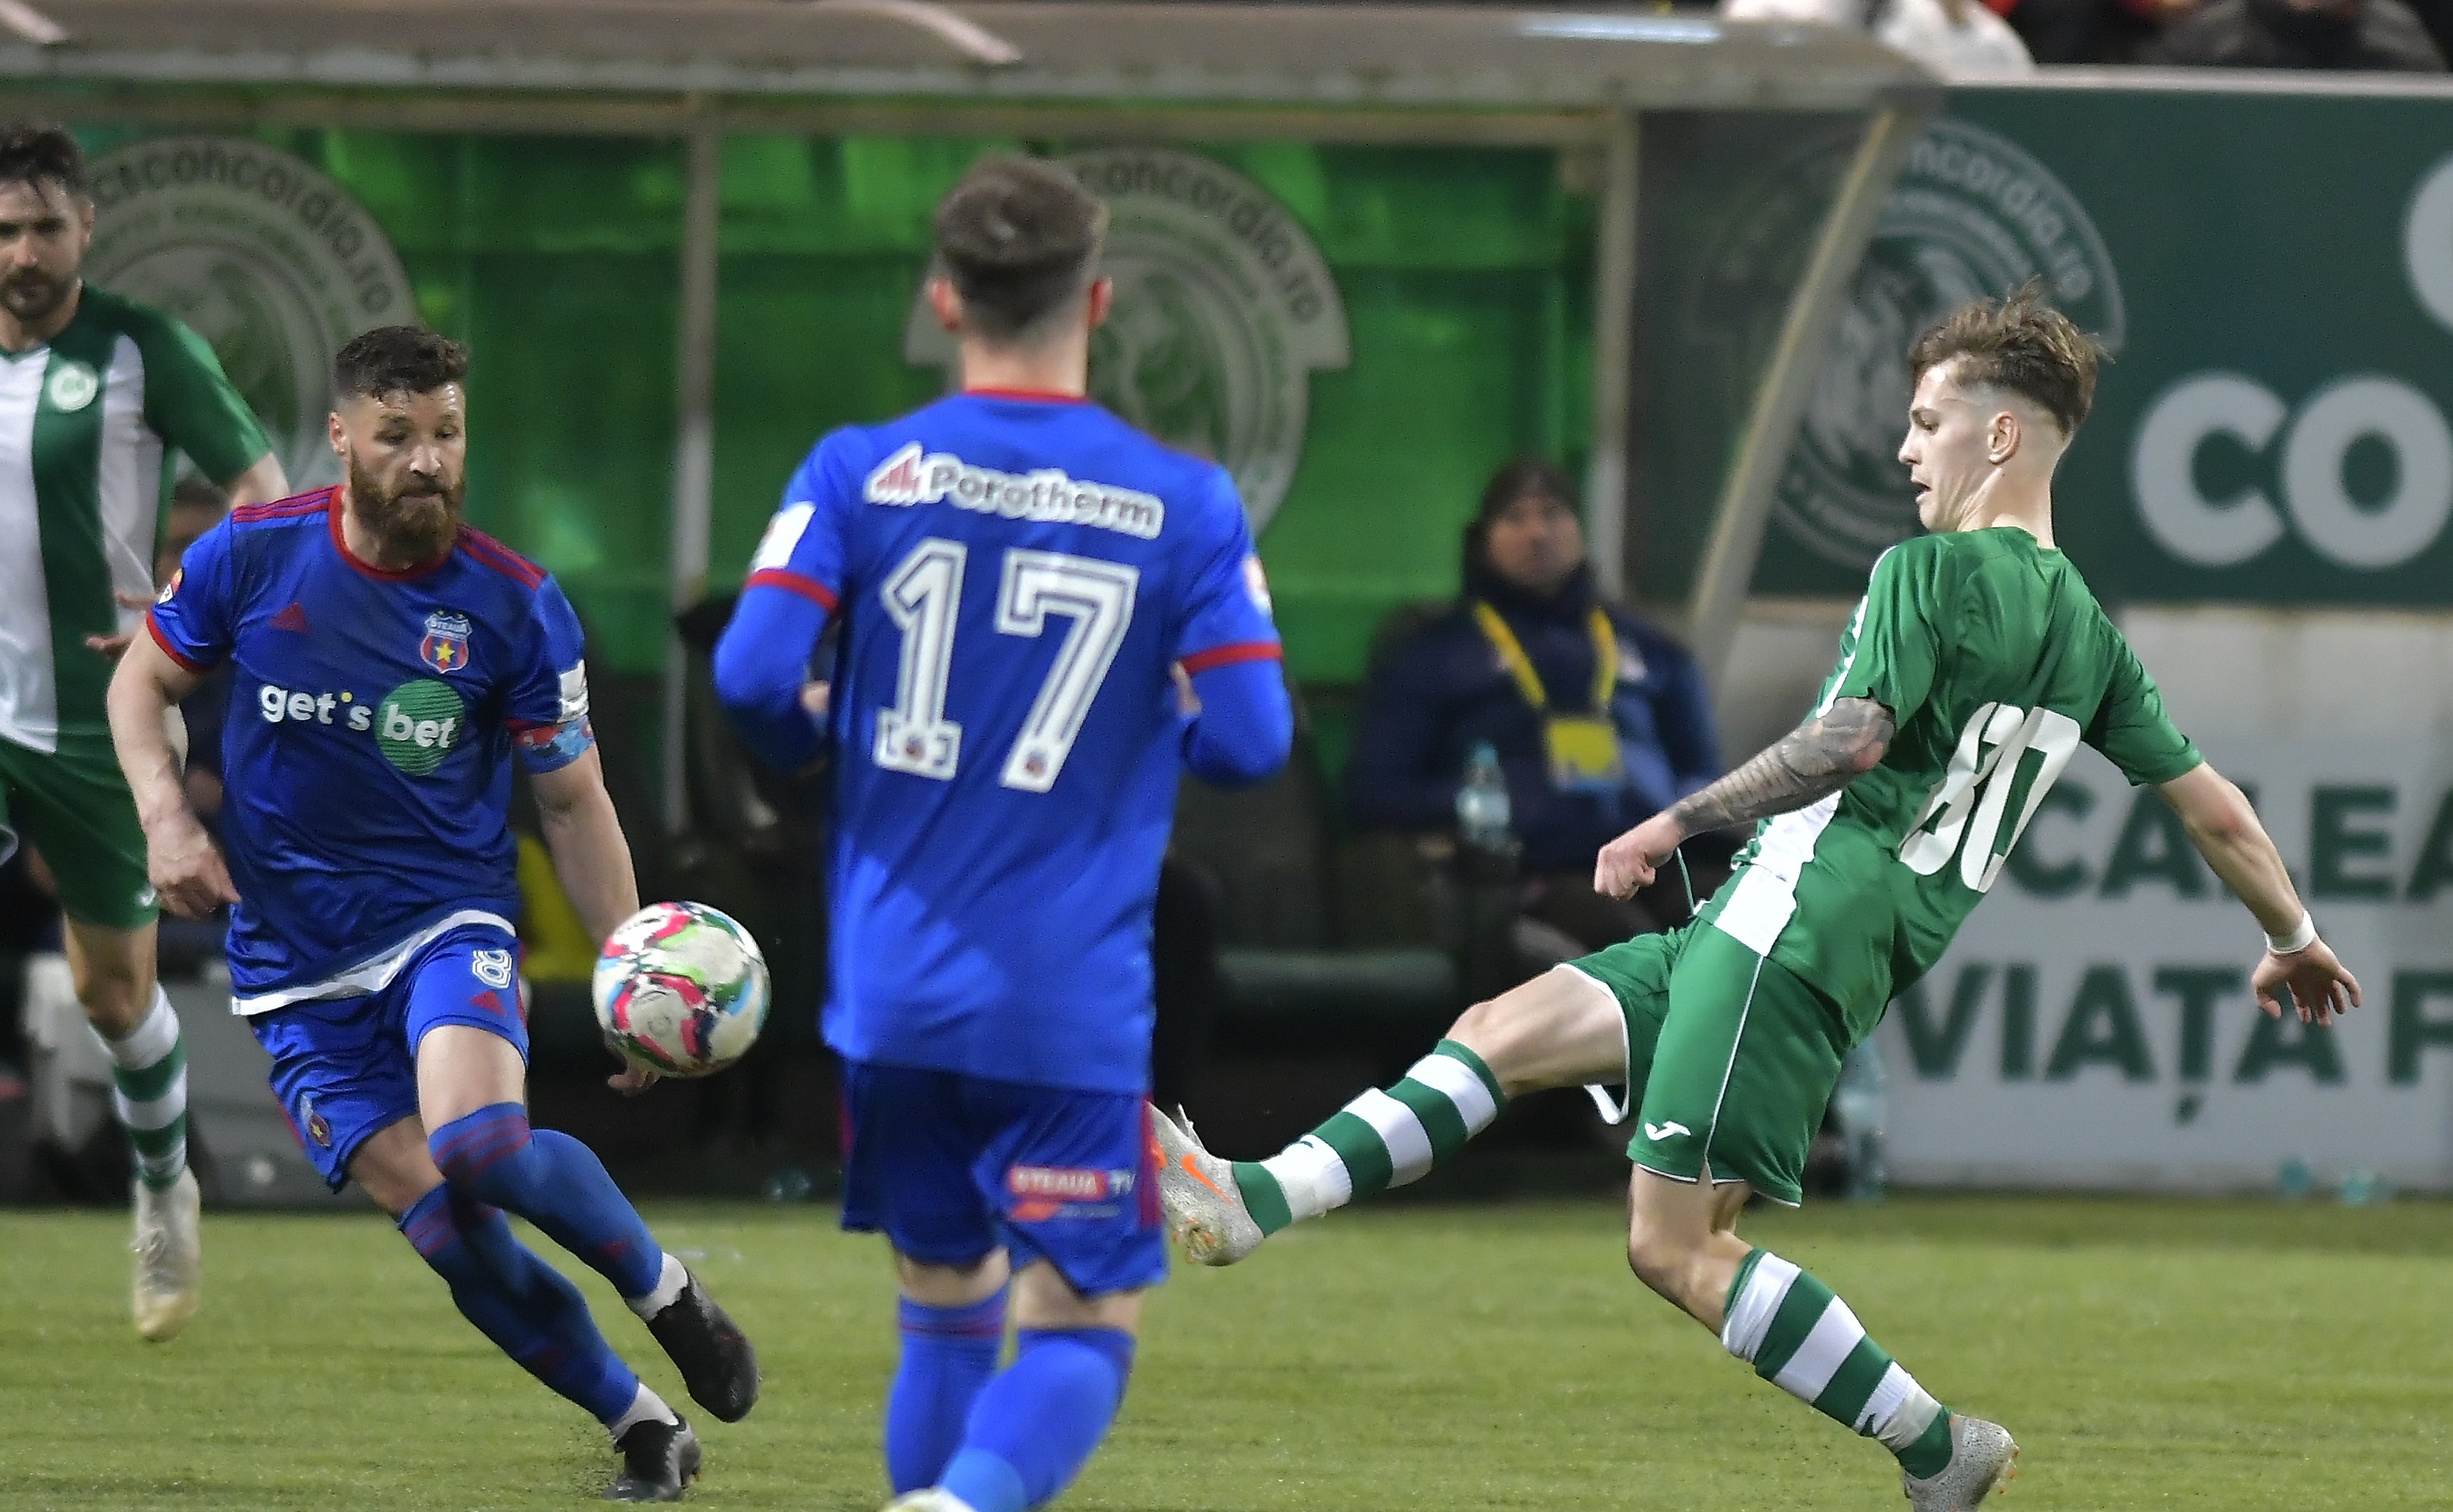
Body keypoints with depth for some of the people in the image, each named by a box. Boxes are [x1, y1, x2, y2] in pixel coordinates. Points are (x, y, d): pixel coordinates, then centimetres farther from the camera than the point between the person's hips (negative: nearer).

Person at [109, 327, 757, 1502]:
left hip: (447, 922, -1)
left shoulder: (514, 606, -8)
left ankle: (666, 1294, -3)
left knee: (481, 1144, -30)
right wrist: (164, 815, -9)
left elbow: (571, 802, 1)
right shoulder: (250, 558, -7)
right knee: (443, 1226, -11)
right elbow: (142, 681, 9)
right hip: (295, 964, 2)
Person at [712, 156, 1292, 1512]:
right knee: (1081, 1335, 2)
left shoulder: (858, 474, -1)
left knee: (945, 1308, 19)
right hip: (1072, 1003, -2)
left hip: (893, 990, 2)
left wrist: (822, 744, 11)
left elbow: (752, 673, -11)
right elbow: (1251, 738, -6)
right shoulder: (1185, 506, -3)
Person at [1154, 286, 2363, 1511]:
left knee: (1675, 1246, -9)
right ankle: (1256, 1202, 4)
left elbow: (1855, 735, -22)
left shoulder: (1930, 573, -10)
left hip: (1798, 913, -9)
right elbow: (2213, 809, 16)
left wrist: (1675, 823, -15)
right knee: (1501, 1032, 10)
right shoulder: (2088, 633, 14)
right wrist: (2294, 939, 30)